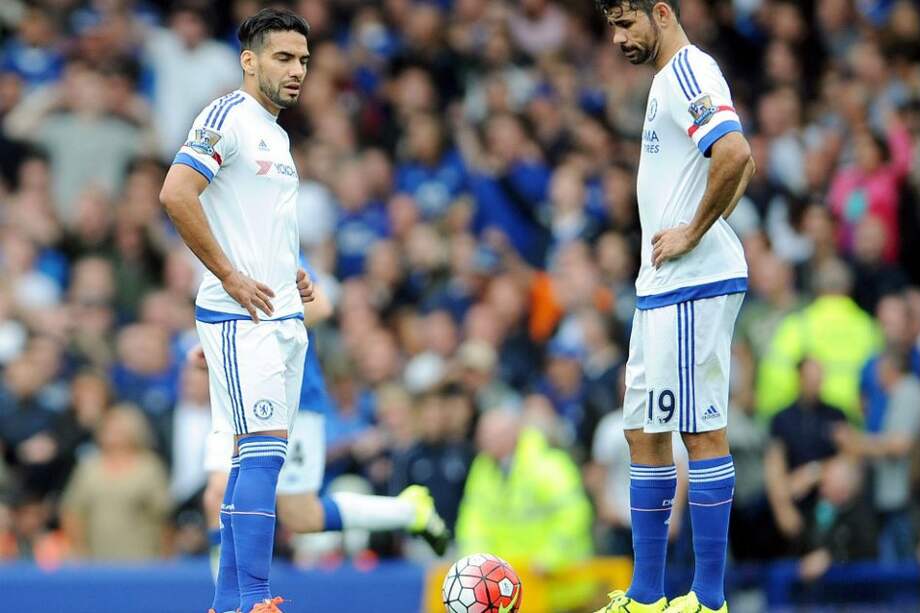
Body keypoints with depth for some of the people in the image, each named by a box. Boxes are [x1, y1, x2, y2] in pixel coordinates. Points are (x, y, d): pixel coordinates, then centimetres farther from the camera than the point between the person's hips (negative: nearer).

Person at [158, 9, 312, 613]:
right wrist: (229, 275, -19)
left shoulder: (278, 134, 19)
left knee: (255, 455, 9)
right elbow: (176, 194, -20)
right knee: (266, 447, -16)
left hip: (284, 316, 9)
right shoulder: (228, 116, -9)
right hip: (241, 316, -9)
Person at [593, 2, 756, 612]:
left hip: (694, 284, -11)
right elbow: (739, 162, 29)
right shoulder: (672, 78, 18)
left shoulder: (688, 71, -12)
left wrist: (694, 233, -18)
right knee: (644, 431, 12)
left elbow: (736, 156, -27)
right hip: (662, 287, 11)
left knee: (702, 430, -7)